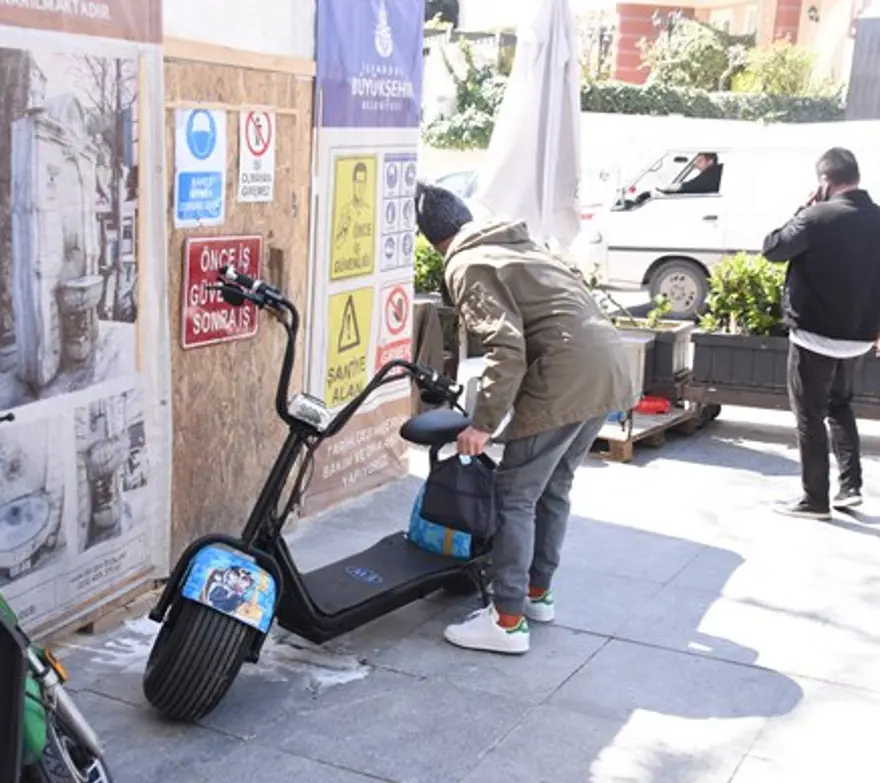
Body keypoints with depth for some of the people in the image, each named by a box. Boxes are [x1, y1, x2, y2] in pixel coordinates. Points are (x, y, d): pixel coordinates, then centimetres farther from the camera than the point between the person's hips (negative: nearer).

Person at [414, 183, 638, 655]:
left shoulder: (467, 265, -3)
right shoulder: (519, 244, 24)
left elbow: (506, 348, -16)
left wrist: (483, 424, -13)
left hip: (565, 379, -9)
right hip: (609, 367, 9)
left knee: (514, 495, 0)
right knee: (554, 488, 21)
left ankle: (508, 620, 4)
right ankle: (538, 593, 33)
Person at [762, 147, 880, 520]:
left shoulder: (819, 217, -19)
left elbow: (773, 248, -8)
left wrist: (802, 212, 1)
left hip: (815, 335, -6)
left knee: (810, 415, 4)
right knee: (840, 406, 24)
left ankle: (815, 500, 9)